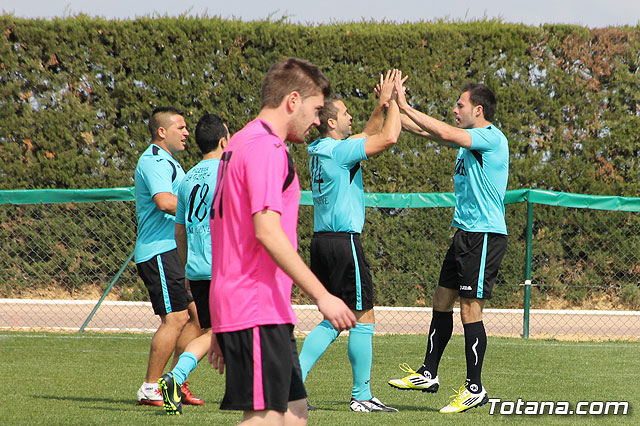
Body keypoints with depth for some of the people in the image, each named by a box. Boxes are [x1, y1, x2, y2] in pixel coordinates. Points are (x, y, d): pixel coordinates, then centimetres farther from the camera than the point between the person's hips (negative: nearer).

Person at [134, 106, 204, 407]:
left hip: (174, 251, 11)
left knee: (197, 314, 8)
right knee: (175, 317, -14)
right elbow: (165, 201, -28)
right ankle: (150, 389, -10)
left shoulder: (167, 162, 23)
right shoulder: (153, 161, -12)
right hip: (159, 251, -11)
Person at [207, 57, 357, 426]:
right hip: (259, 312, -10)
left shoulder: (240, 144, 21)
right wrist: (321, 295, -21)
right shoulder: (268, 149, -11)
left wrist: (221, 327, 26)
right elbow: (267, 232, -22)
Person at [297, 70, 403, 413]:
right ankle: (362, 396, 1)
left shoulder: (318, 150, 14)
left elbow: (368, 136, 27)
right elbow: (389, 138, -17)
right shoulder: (339, 150, -13)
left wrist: (382, 104, 16)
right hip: (343, 241, -9)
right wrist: (394, 100, -5)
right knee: (363, 317, -1)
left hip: (322, 241, 9)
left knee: (332, 320, 13)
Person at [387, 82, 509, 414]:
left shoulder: (492, 138, -14)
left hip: (485, 235, -10)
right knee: (442, 301, 12)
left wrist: (406, 107, -20)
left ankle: (475, 388, -3)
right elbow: (425, 130, 21)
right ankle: (428, 374, 21)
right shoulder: (469, 138, 15)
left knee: (470, 309, -8)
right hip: (465, 234, 10)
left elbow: (444, 133, -26)